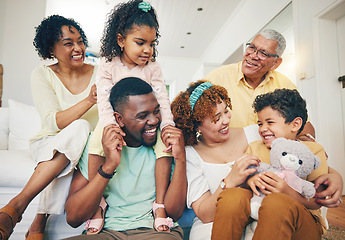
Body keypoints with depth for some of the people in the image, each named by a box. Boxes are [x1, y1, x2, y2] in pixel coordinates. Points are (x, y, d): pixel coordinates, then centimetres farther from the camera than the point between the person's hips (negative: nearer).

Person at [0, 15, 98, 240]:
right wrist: (89, 100, -33)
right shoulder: (42, 75, -4)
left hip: (88, 146, 1)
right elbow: (54, 122, -18)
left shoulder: (99, 74, 0)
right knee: (80, 127, -33)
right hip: (48, 143, -1)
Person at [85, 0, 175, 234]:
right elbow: (104, 99, -14)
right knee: (97, 142, -30)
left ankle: (160, 204, -15)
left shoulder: (152, 67, -1)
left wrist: (168, 125, -28)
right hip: (115, 121, 0)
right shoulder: (108, 64, -5)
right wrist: (110, 127, -32)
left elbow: (162, 99, -9)